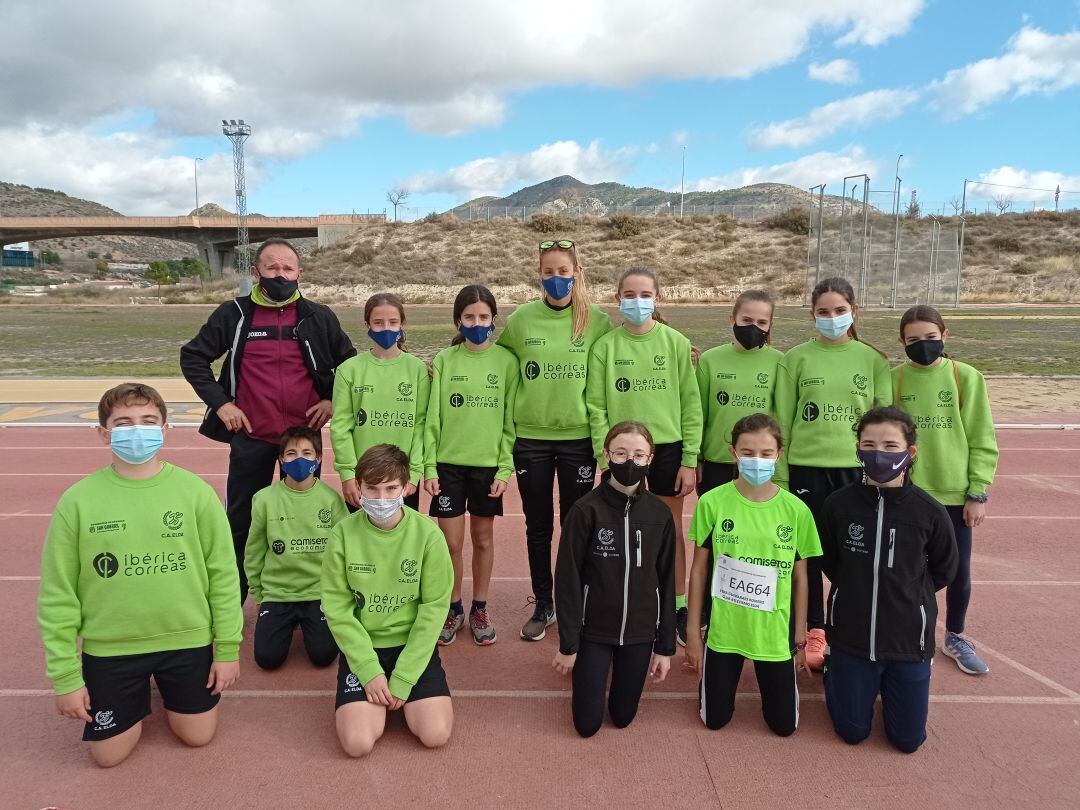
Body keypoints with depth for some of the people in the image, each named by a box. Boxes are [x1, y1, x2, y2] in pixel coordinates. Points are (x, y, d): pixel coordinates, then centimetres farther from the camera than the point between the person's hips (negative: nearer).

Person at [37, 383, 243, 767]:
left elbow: (223, 574, -5)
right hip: (109, 650, 0)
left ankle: (163, 684, 41)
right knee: (109, 754, 10)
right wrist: (65, 676, -4)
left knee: (197, 736, 13)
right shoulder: (77, 501, -11)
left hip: (188, 640, 0)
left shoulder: (195, 491, -11)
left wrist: (228, 649, -4)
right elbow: (57, 594, -5)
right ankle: (139, 693, 39)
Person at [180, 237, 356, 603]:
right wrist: (219, 402, -4)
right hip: (251, 438, 0)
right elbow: (193, 357, 7)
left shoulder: (318, 318, 1)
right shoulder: (234, 314, -1)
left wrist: (332, 400, -1)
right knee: (240, 521, 10)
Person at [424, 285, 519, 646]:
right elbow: (432, 417, 1)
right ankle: (453, 609, 24)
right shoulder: (444, 360, 0)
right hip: (449, 463, 0)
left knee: (483, 538, 11)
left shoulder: (506, 361, -2)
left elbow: (510, 419, -1)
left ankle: (479, 609, 28)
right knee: (451, 542, 3)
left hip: (488, 464, 0)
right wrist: (429, 466, -4)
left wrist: (505, 469, -6)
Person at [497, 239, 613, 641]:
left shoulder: (597, 321, -3)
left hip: (579, 436, -1)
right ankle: (543, 605, 27)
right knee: (538, 527, 11)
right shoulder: (521, 318, -1)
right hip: (530, 436, 1)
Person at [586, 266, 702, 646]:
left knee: (671, 530, 11)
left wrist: (690, 460, -5)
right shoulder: (605, 346, -1)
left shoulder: (676, 343, -2)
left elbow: (691, 404, -2)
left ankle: (678, 608, 26)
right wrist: (605, 456, -8)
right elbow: (596, 407, -1)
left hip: (668, 447, 0)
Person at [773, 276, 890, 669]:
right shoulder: (796, 359, 1)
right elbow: (782, 422, 1)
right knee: (809, 554, 8)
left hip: (857, 468, 1)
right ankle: (814, 633, 25)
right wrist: (779, 478, -1)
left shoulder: (873, 360, 5)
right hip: (807, 469, 0)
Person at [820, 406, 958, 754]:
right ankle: (832, 665, 37)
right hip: (851, 636, 0)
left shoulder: (929, 512, -14)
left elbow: (943, 571, 4)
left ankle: (889, 683, 37)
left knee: (909, 739, 11)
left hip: (909, 638, 0)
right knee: (852, 732, 12)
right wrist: (856, 592, 0)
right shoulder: (838, 504, -13)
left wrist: (906, 594, 1)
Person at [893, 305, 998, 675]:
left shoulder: (966, 377, -3)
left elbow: (982, 440, -1)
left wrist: (978, 493, -4)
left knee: (959, 572, 11)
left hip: (954, 494, 0)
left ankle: (955, 637, 35)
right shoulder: (894, 380, -2)